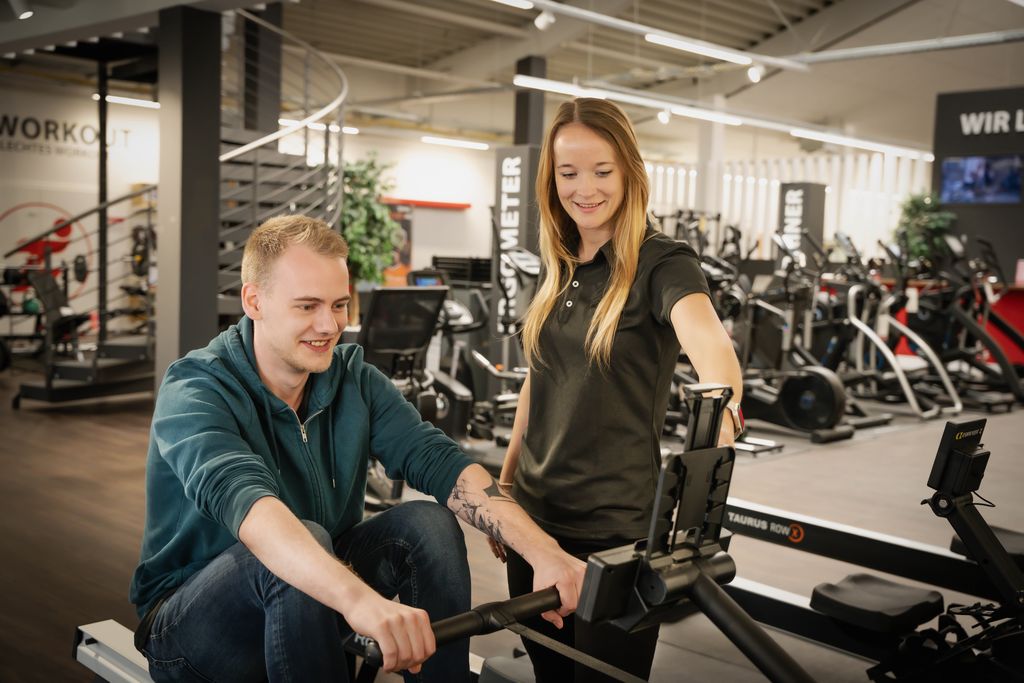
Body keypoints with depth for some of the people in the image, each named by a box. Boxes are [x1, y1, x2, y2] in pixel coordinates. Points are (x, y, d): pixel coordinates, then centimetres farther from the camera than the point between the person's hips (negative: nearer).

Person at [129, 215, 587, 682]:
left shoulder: (354, 379, -4)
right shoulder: (194, 393, -21)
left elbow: (439, 462, -18)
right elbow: (242, 500, -41)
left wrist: (542, 551, -33)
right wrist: (360, 599, -57)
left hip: (317, 591, 5)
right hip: (190, 622, -4)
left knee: (428, 525, -20)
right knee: (304, 541, -34)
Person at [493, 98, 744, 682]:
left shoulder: (662, 264, -12)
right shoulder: (559, 267, 7)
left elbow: (706, 335, -33)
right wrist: (505, 483, 17)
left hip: (615, 526, -6)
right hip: (536, 514, 6)